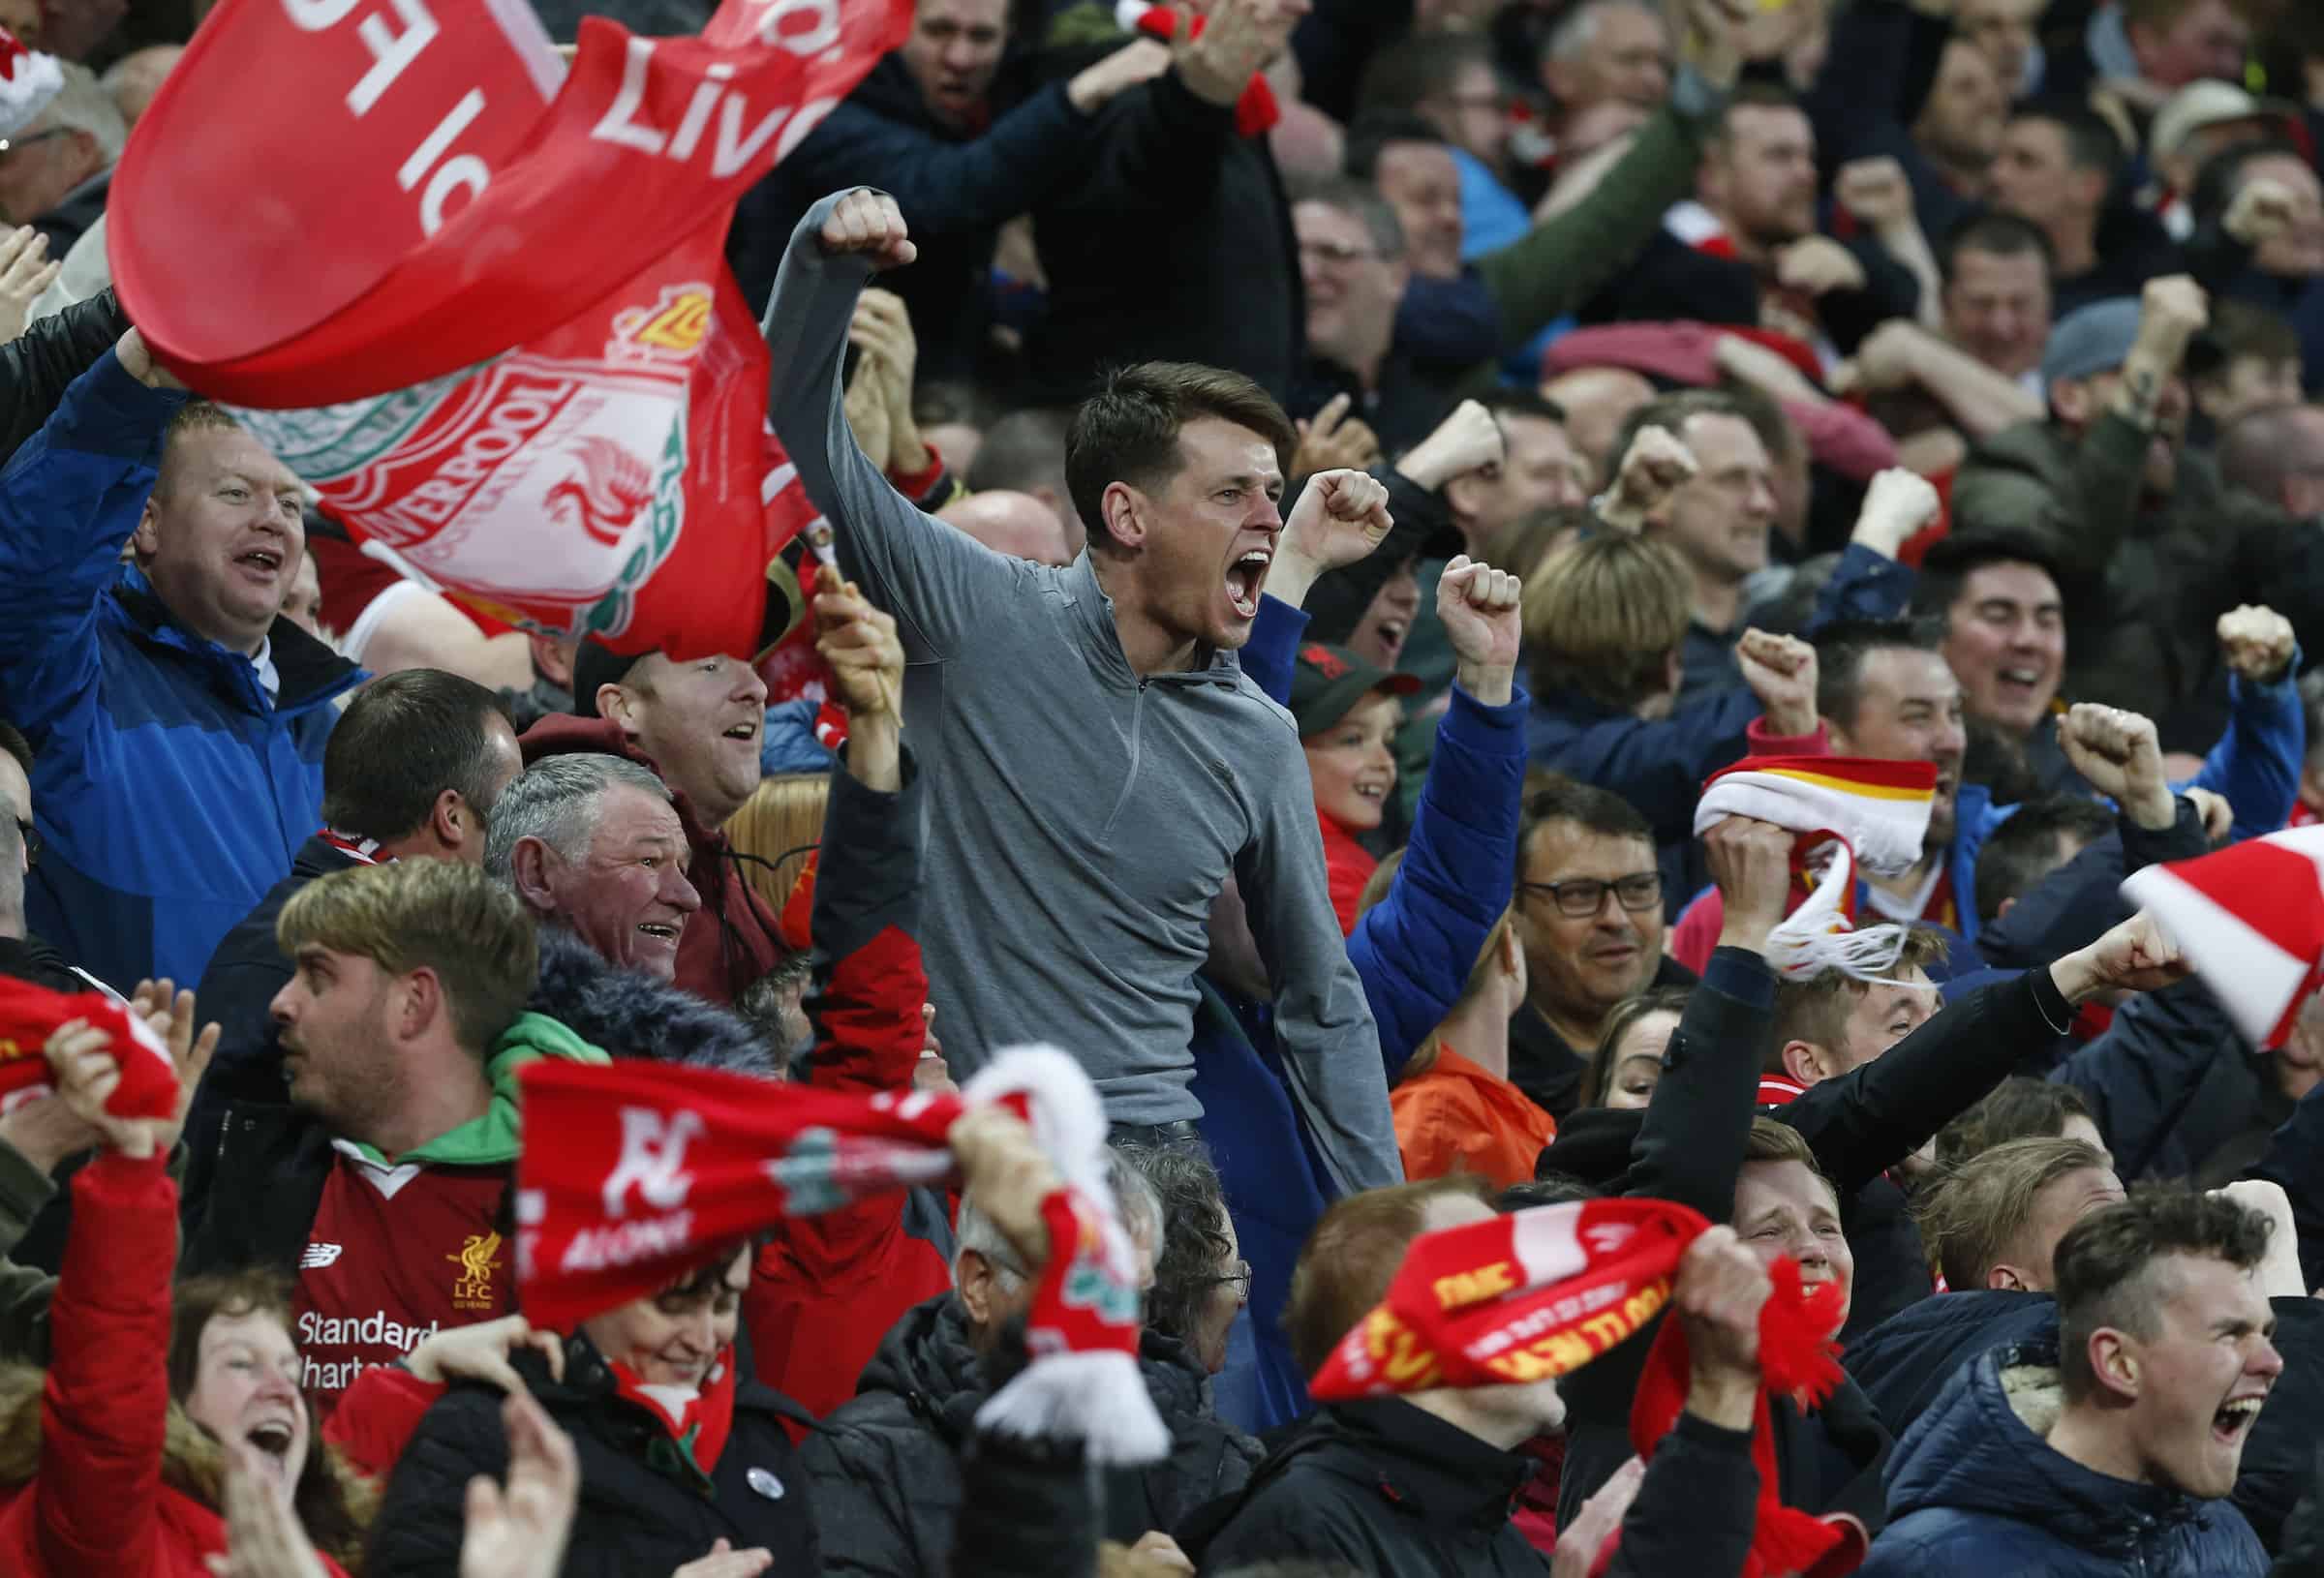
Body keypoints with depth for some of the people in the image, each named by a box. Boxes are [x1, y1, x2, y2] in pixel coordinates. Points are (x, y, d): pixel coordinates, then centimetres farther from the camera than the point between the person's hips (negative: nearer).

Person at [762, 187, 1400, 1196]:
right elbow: (803, 423, -1)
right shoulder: (983, 619, -1)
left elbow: (1323, 1006, 16)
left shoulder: (1257, 746, 8)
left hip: (1143, 1150, 3)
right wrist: (826, 259, -20)